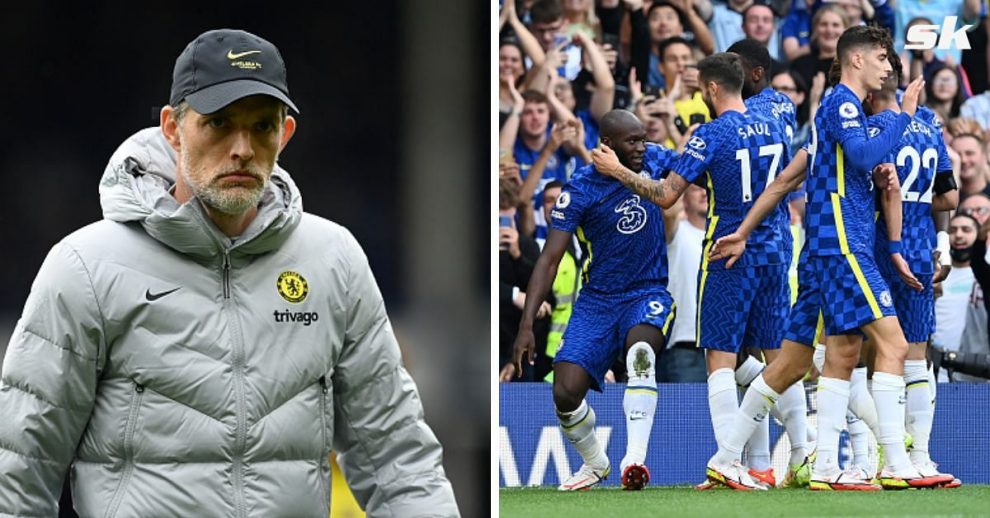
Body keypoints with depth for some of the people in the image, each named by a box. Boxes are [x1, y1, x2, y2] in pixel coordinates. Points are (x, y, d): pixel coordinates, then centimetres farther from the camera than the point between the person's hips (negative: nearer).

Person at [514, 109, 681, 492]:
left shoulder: (656, 161, -3)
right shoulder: (581, 190, -11)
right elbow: (549, 260, -10)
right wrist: (527, 325, -17)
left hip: (649, 293, 0)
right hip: (598, 299, 0)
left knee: (640, 349, -34)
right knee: (566, 393, -10)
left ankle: (635, 459, -38)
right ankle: (595, 464, 20)